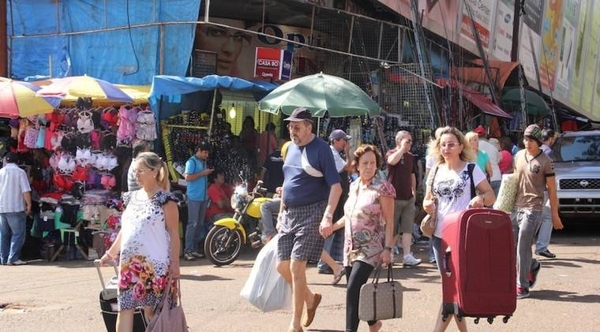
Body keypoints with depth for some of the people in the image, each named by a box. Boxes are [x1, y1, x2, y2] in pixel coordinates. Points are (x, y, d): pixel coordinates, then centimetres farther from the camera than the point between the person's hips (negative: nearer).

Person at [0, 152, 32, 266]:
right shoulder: (20, 172, -6)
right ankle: (13, 258, -8)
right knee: (18, 234, 0)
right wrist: (28, 204, -3)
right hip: (16, 208, -5)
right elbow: (26, 191, -11)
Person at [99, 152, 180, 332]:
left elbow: (174, 233, -9)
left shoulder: (165, 200, -9)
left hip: (154, 265, -6)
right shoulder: (132, 197, 11)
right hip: (129, 264, 6)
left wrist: (175, 264, -12)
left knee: (152, 310, 2)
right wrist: (111, 253, 20)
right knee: (125, 307, 4)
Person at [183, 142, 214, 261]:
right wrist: (202, 173, -16)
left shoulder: (203, 162, 17)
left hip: (203, 197, 8)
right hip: (194, 197, -8)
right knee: (192, 223, -10)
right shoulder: (191, 161, -8)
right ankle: (188, 250, -8)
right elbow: (187, 177, -19)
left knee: (200, 224, 10)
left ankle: (195, 249, 16)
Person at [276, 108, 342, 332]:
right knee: (282, 266, 8)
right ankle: (310, 298, 33)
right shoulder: (291, 148, 11)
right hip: (289, 213, 8)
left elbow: (336, 186, -16)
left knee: (296, 267, -10)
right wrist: (281, 212, 19)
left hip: (311, 213, -7)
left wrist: (327, 217, -26)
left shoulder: (320, 149, -11)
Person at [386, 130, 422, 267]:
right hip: (394, 198, -5)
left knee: (407, 228, -4)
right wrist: (403, 148, -18)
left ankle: (407, 257, -8)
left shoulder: (411, 157, 12)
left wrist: (414, 191, 18)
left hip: (408, 198, 5)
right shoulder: (391, 153, -5)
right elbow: (392, 161, -30)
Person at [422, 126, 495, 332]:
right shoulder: (435, 172, 11)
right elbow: (428, 199, 18)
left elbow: (491, 196, -3)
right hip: (440, 235, 6)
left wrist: (481, 199, -26)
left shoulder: (471, 170, -3)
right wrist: (427, 205, -5)